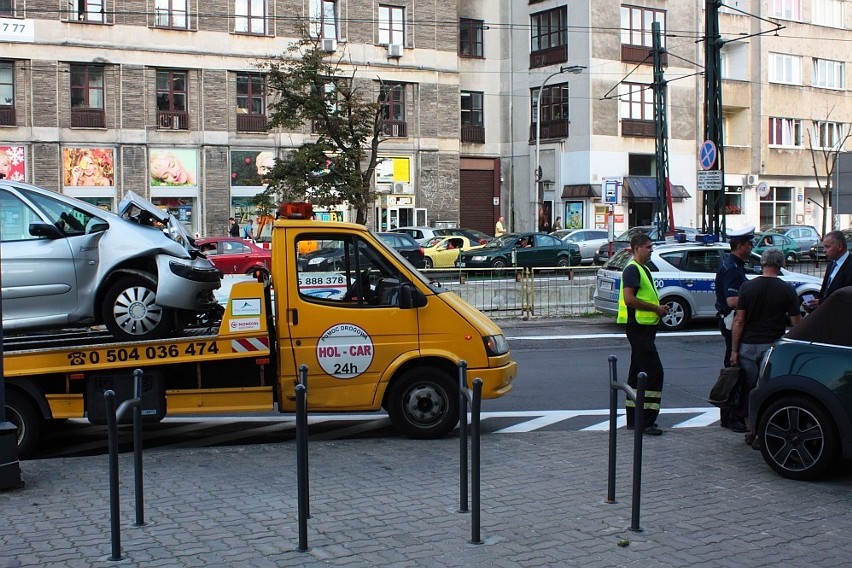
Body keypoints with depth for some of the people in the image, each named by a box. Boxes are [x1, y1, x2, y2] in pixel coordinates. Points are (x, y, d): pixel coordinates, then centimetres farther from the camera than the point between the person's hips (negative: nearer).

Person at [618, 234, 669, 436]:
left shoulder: (643, 270, 20)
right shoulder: (632, 269, -12)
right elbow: (629, 299, -23)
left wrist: (658, 308, 11)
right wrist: (656, 308, -16)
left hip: (644, 326, 11)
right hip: (638, 326, -11)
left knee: (638, 372, 13)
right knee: (654, 371, -14)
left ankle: (634, 419, 20)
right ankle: (646, 421, -13)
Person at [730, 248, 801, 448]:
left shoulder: (747, 287, -2)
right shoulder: (787, 290, -3)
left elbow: (739, 321, -3)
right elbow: (796, 323, -2)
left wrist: (734, 350, 1)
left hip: (748, 345, 1)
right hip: (773, 346, -1)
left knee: (749, 389, 12)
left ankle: (751, 432, 19)